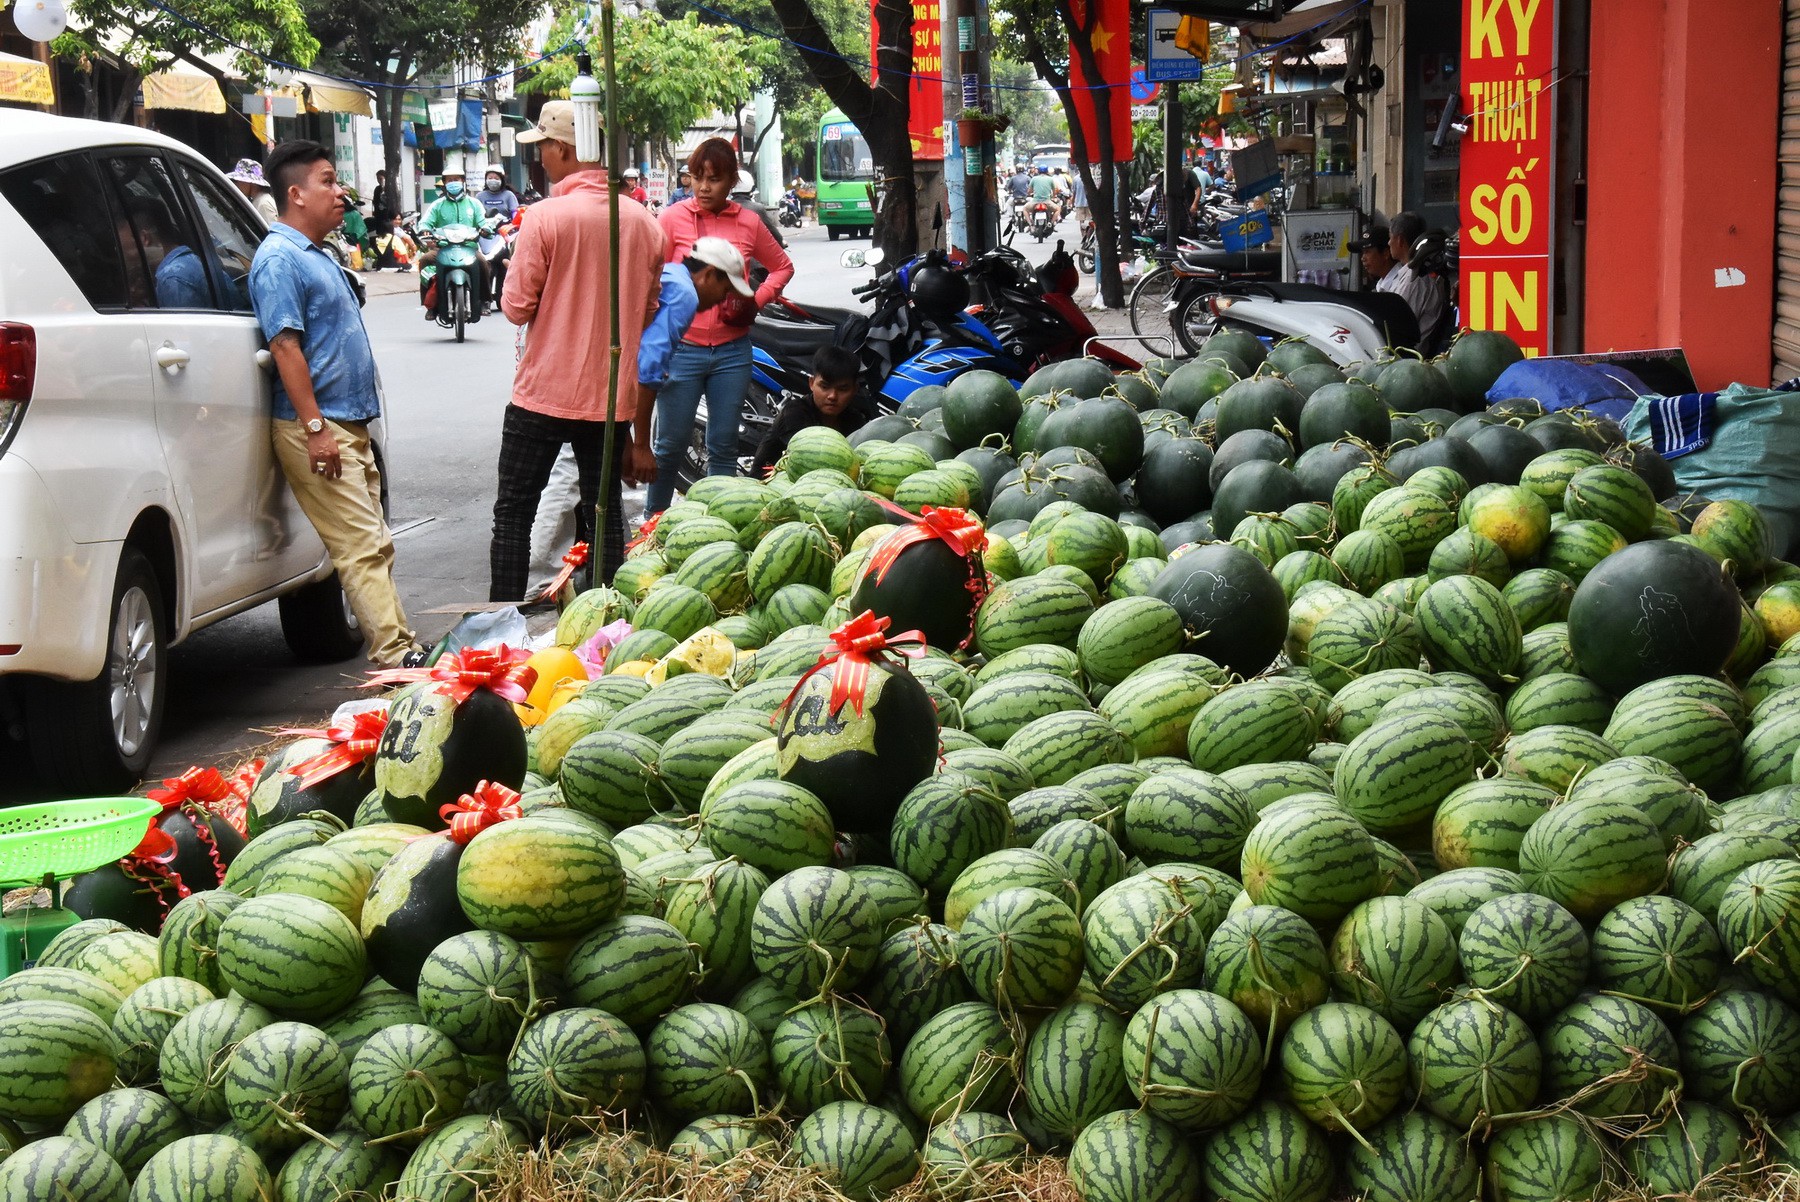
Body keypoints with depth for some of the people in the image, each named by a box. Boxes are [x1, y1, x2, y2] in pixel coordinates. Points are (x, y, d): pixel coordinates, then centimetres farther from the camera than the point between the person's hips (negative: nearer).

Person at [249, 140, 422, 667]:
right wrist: (315, 428, -25)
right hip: (317, 428, -10)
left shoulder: (318, 256, 19)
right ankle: (394, 654, -14)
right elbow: (285, 346, -20)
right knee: (363, 546, -13)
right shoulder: (279, 259, -13)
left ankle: (398, 645, 14)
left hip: (349, 424, 10)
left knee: (371, 544, 11)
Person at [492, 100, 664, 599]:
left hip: (543, 394, -4)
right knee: (605, 515, 12)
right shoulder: (645, 222, 2)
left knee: (513, 514, 5)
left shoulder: (546, 217, -14)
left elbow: (517, 307, -12)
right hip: (613, 398, 4)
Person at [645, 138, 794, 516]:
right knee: (671, 445, 3)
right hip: (682, 347, -2)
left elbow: (782, 266, 18)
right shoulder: (673, 218, -3)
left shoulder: (749, 222, 5)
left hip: (733, 351, 3)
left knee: (724, 448, 9)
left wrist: (757, 301, 0)